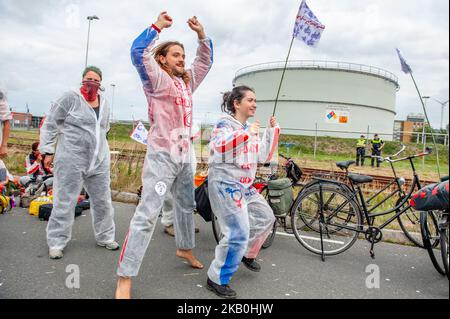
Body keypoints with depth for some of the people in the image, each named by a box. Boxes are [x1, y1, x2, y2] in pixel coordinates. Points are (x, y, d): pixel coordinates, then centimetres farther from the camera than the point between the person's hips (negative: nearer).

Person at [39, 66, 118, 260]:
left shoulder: (104, 102, 11)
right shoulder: (70, 98, -6)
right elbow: (50, 124, -4)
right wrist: (48, 151, -7)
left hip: (99, 161, 6)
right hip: (71, 161, -5)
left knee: (103, 201, 11)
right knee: (65, 202, 1)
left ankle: (105, 237, 25)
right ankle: (57, 242, 16)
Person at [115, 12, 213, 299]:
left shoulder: (187, 81, 15)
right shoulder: (157, 79, -4)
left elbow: (206, 61, 23)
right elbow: (139, 52, -18)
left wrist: (201, 34, 11)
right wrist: (158, 26, -10)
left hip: (185, 155, 8)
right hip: (162, 155, -8)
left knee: (187, 206, 21)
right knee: (148, 214, -13)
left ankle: (185, 248, 43)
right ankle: (124, 279, -8)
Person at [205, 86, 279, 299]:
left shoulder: (249, 130, 15)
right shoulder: (225, 123, -9)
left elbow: (265, 157, 13)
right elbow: (217, 148, -30)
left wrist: (272, 130, 7)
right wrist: (247, 133, -28)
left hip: (245, 186, 9)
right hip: (224, 184, -9)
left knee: (266, 218, 18)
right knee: (238, 234, -16)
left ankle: (247, 254, 38)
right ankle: (217, 279, 1)